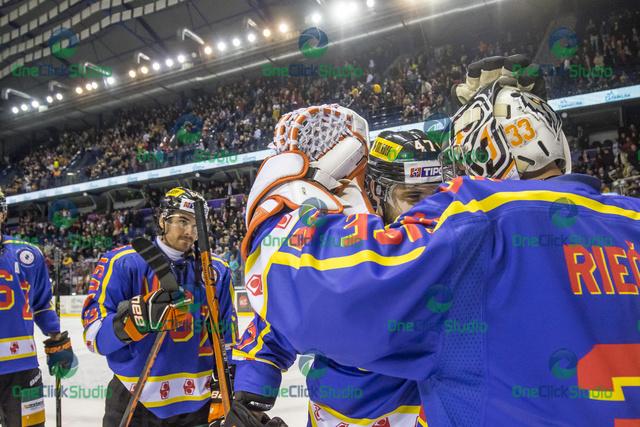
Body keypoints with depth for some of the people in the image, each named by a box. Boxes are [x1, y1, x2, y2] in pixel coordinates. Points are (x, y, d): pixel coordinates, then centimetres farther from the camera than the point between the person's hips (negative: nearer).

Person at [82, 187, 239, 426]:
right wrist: (140, 315, -29)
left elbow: (227, 337, 7)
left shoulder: (217, 271, 2)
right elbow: (95, 334, -11)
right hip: (134, 405, -1)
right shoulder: (123, 263, -7)